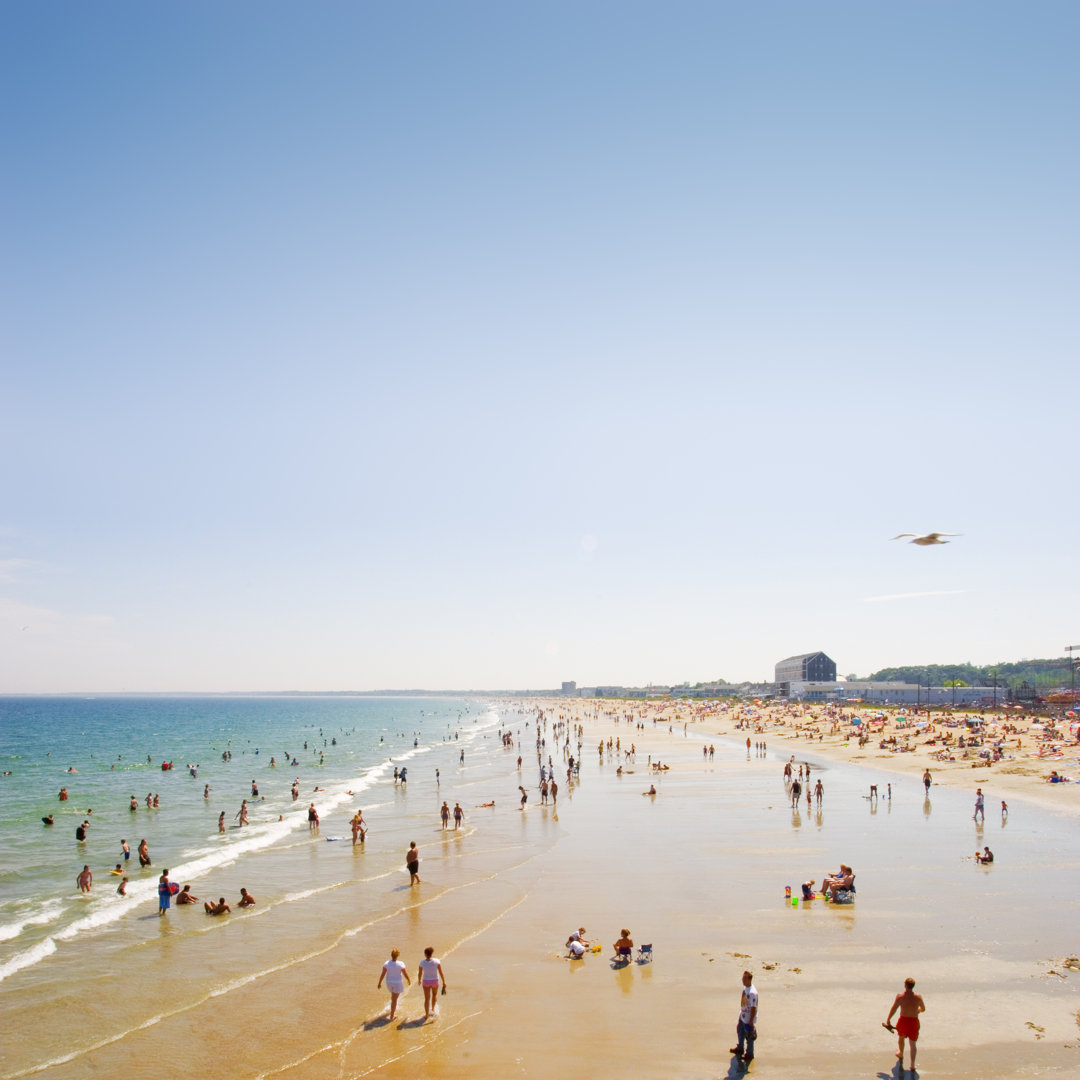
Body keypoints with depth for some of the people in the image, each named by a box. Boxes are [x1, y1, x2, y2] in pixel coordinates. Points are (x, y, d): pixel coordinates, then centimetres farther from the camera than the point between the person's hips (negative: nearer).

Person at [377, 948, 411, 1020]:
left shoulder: (387, 963, -17)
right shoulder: (400, 964, -23)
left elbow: (382, 974, -14)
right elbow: (405, 974, -13)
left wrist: (379, 983, 0)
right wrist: (409, 980, 6)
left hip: (389, 982, 4)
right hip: (397, 983, -4)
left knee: (393, 995, 32)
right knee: (394, 999, 6)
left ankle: (394, 1009, 50)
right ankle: (391, 1016, 7)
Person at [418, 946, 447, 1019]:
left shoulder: (422, 963, -16)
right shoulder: (437, 961, -19)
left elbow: (419, 973, -4)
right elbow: (441, 973, -14)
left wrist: (419, 980, 16)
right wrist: (444, 982, -3)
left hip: (426, 981, 0)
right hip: (435, 981, 0)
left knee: (427, 998, 12)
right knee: (435, 994, 30)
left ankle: (427, 1015, 15)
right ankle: (433, 1009, 38)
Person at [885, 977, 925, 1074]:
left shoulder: (900, 997, -12)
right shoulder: (918, 997, -7)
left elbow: (893, 1010, -9)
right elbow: (923, 1009, 10)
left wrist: (888, 1020, 3)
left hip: (903, 1021, -1)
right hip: (914, 1021, 1)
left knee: (901, 1037, 28)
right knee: (913, 1044, 11)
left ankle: (901, 1054, 50)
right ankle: (912, 1065, 8)